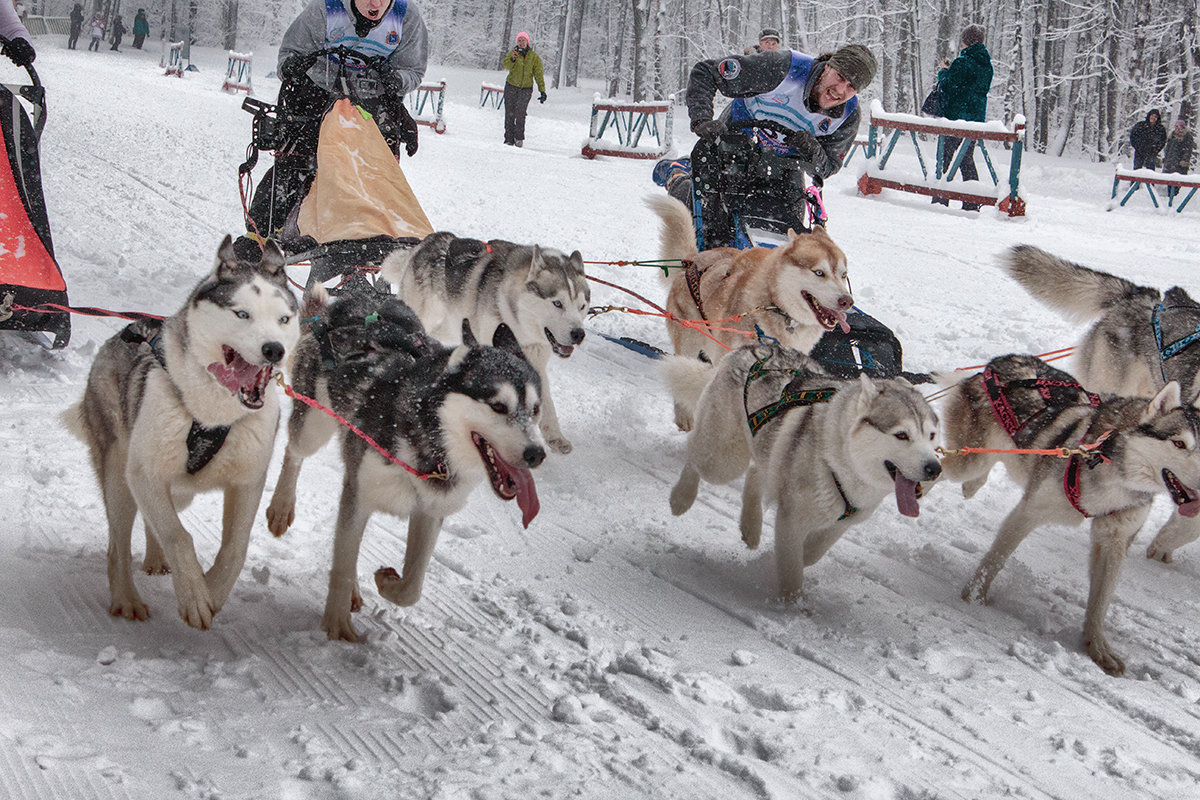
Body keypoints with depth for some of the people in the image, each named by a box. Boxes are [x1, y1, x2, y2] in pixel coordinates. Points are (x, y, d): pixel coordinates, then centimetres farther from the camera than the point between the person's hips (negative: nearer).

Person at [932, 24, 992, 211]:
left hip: (955, 116, -7)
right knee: (967, 159, 13)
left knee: (945, 157, 1)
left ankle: (940, 199, -2)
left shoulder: (962, 62, -14)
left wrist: (943, 72, 5)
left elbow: (947, 86, -15)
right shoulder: (987, 64, 9)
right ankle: (972, 202, 8)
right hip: (977, 117, 7)